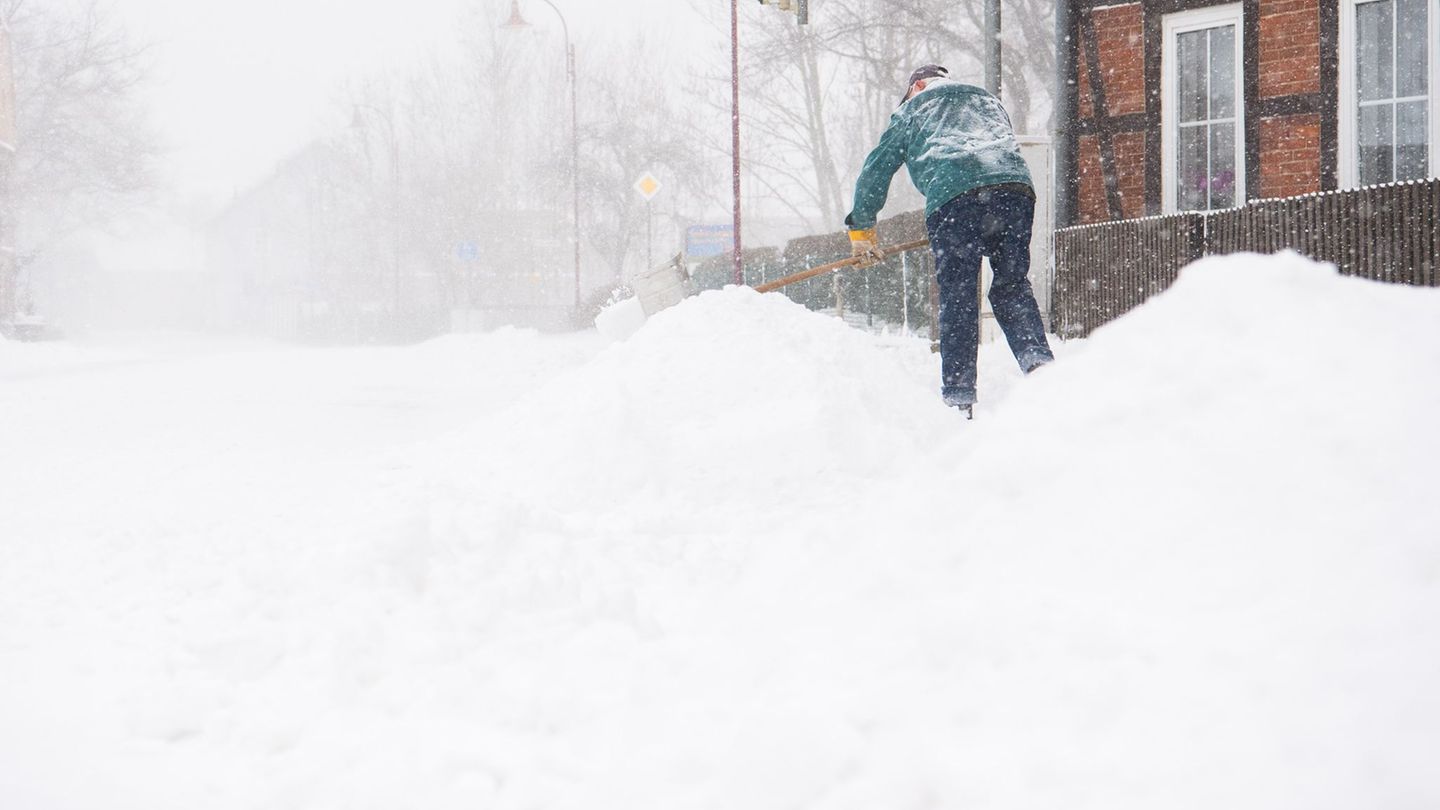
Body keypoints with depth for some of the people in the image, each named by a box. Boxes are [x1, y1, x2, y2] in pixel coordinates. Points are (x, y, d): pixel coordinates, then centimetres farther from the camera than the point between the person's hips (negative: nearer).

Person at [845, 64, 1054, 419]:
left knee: (957, 296, 0)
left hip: (954, 196, -3)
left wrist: (861, 227, 36)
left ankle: (958, 397, -3)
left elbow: (877, 167, 27)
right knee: (1012, 285, 12)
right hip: (1015, 186, 3)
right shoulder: (988, 100, 37)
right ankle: (1039, 361, -9)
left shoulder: (912, 110, 26)